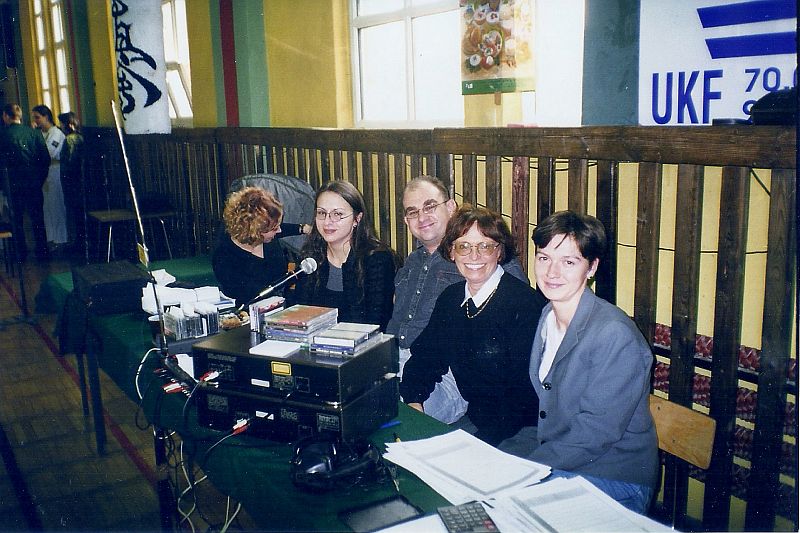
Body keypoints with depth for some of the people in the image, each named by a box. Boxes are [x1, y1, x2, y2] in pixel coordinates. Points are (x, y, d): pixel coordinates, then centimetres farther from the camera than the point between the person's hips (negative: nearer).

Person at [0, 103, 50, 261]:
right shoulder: (34, 132, -2)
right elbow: (46, 158, -2)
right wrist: (41, 178, 8)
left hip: (14, 183, -2)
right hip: (34, 182, 2)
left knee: (17, 218, 11)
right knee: (37, 217, 11)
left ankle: (21, 253, 15)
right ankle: (42, 252, 14)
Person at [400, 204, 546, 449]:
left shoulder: (526, 302, -16)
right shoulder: (449, 298, 6)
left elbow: (525, 388, -20)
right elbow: (425, 353, 13)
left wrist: (484, 439, -25)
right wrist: (413, 400, -5)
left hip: (524, 429, -6)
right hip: (475, 417, 7)